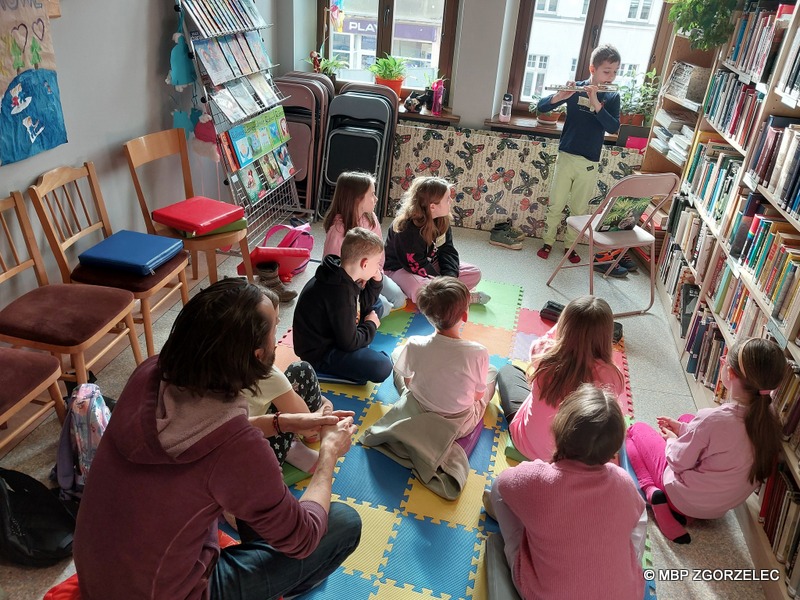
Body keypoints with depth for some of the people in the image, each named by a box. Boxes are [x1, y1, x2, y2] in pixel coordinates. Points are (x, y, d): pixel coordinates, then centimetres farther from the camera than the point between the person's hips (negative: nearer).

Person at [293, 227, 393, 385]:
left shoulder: (340, 273, -4)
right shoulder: (340, 291, -31)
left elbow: (362, 305, 12)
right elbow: (350, 342, -24)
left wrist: (376, 282, -5)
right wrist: (371, 325, -7)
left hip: (333, 334, 10)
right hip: (319, 353, -10)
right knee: (382, 367, -26)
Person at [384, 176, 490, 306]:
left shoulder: (442, 220, -6)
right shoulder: (406, 229, -27)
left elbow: (448, 251, -4)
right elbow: (417, 265, -25)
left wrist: (450, 277, -20)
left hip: (429, 265, 7)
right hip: (401, 270, -7)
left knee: (474, 273, -3)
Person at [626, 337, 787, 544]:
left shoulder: (711, 419, -35)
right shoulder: (769, 421, -15)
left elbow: (678, 462, -20)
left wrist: (672, 440, 2)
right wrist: (682, 429, 6)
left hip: (685, 499, -6)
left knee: (636, 429, 12)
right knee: (687, 418, 22)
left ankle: (652, 492, -7)